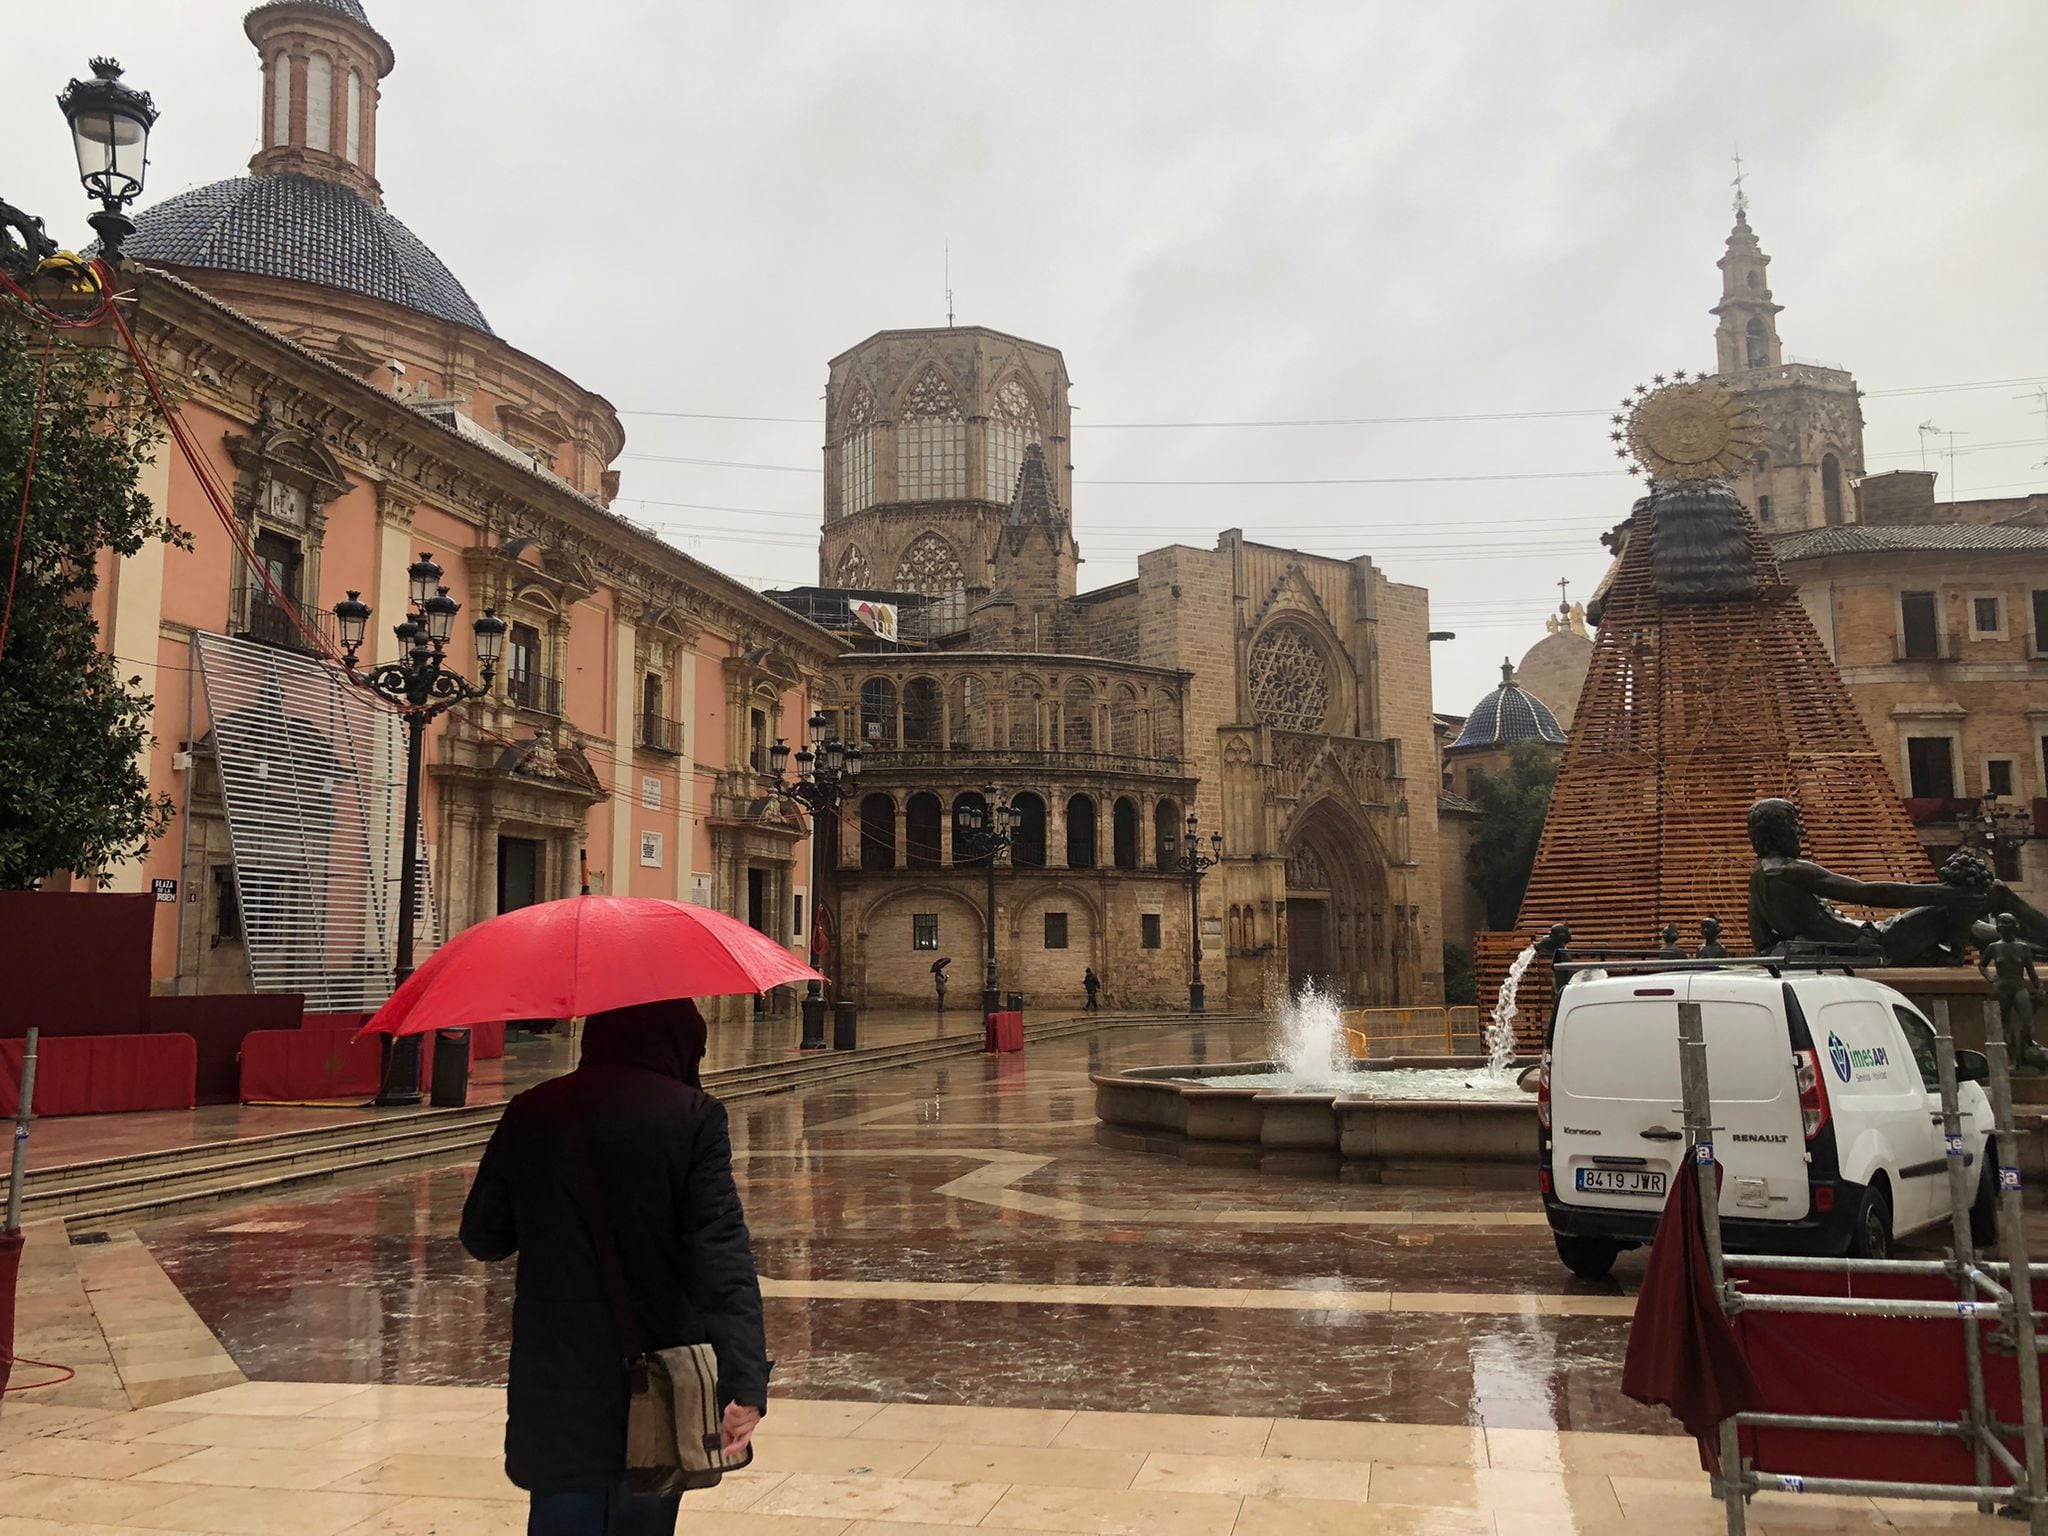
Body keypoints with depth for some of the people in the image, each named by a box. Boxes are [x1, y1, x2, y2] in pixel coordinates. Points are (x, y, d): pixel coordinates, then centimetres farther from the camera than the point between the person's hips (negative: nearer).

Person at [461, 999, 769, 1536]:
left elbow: (482, 1238, 9)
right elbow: (723, 1253, -18)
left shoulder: (530, 1115, 0)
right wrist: (747, 1380, -24)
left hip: (555, 1398, 2)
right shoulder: (693, 1118, -9)